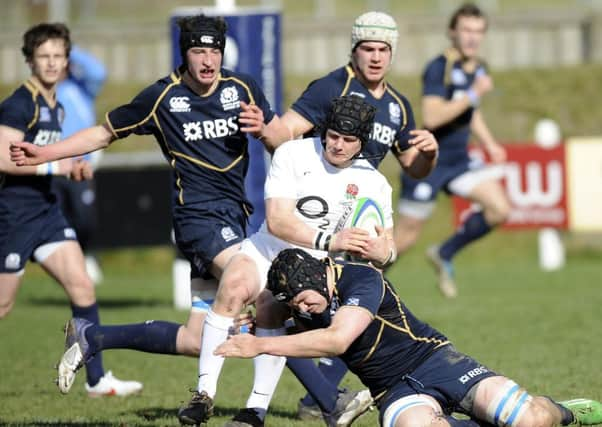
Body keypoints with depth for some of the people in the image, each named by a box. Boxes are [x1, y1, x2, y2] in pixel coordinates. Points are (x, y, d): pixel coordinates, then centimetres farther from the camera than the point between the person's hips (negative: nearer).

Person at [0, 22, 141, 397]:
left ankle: (97, 380, 1)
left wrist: (72, 168, 8)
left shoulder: (56, 108, 14)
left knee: (83, 287, -2)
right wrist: (52, 166, -18)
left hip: (47, 210, 8)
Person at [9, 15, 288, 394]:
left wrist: (263, 130, -9)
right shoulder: (162, 97, -2)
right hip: (199, 216, -5)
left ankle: (91, 336, 15)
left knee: (196, 340, 3)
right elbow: (105, 133, 9)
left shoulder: (243, 89, 7)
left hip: (233, 218, 5)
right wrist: (45, 154, 2)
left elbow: (283, 141, 14)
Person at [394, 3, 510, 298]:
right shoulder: (439, 68, -18)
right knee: (405, 237, -1)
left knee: (499, 209, -9)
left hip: (459, 162, 7)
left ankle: (445, 255, 10)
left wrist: (489, 143, 14)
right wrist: (474, 94, -29)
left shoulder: (478, 69, 6)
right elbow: (431, 117, -30)